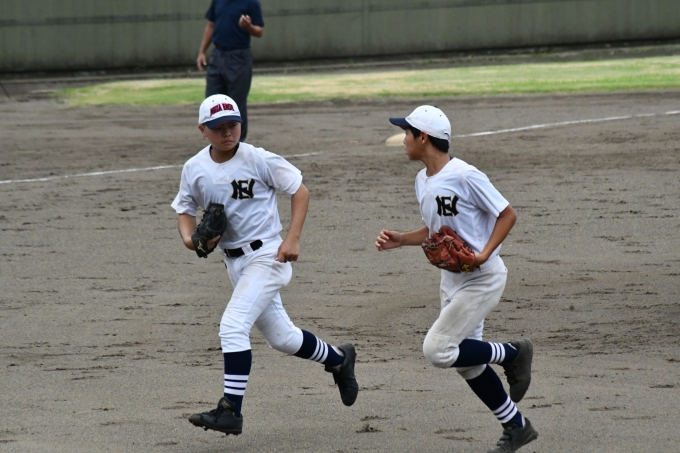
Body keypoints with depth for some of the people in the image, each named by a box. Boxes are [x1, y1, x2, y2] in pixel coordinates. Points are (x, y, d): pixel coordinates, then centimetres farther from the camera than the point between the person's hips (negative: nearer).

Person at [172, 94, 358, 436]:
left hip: (266, 256, -6)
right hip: (233, 263, 6)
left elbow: (300, 191, -7)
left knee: (233, 326, -21)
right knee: (281, 337, 16)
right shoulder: (194, 169, -1)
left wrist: (292, 239, -16)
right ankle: (338, 359, 43)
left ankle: (231, 410, -18)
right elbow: (185, 209, 13)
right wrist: (188, 237, -9)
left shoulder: (259, 160, -14)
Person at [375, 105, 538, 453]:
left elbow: (507, 215, -14)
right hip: (451, 279, 9)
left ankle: (513, 354, 3)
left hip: (482, 278, -9)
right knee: (466, 362, 10)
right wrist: (400, 240, 3)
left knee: (437, 350, -16)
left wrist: (483, 255, -25)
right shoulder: (422, 181, 6)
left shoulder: (464, 176, -20)